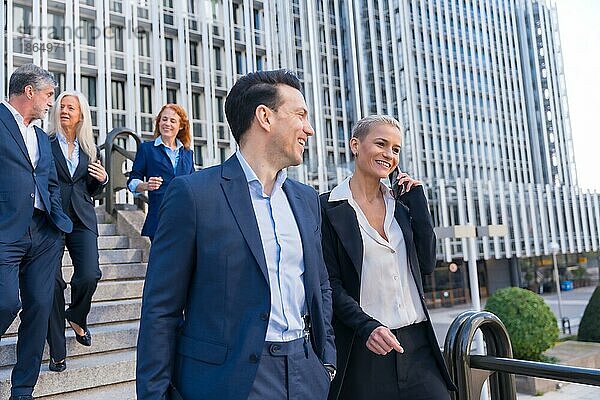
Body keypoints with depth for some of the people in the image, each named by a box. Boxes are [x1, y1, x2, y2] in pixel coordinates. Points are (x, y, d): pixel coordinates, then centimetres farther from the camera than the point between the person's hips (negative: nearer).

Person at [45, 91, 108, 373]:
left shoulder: (90, 149, 14)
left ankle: (77, 318, 22)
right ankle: (57, 351, 11)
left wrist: (102, 179, 0)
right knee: (53, 282, -1)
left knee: (89, 276, -12)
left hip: (82, 220, 2)